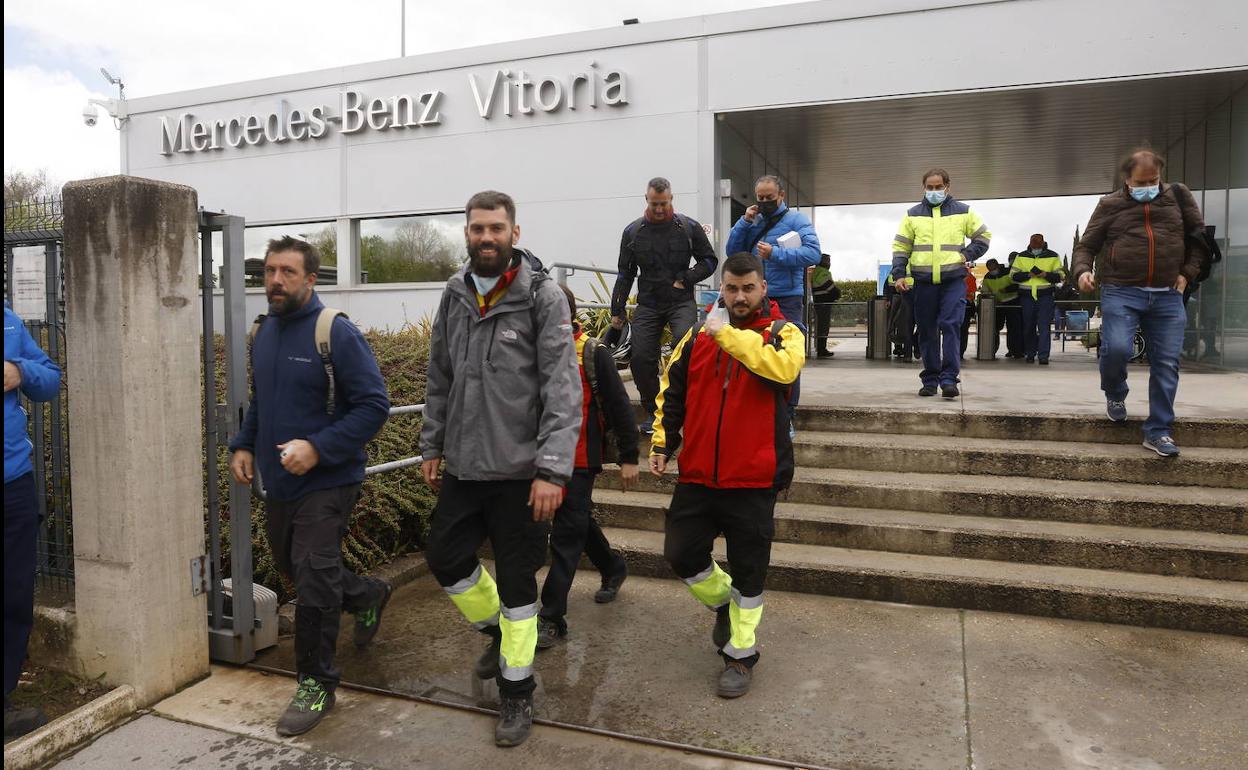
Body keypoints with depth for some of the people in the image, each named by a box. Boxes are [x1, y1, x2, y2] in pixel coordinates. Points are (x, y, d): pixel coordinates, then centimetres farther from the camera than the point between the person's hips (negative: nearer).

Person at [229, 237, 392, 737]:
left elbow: (374, 405, -19)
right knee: (294, 569, 20)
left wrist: (319, 448, -26)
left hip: (326, 483, -8)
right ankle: (368, 597, 46)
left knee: (313, 582, -6)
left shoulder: (336, 332, -16)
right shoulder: (261, 332, 7)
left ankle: (316, 685, 13)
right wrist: (242, 445, 7)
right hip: (278, 482, 8)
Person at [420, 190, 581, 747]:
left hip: (519, 471, -5)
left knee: (516, 582, 6)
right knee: (445, 559, 14)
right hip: (462, 467, 6)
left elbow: (563, 390, -15)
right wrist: (431, 446, 13)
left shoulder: (543, 296, -10)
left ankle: (516, 694, 25)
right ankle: (498, 630, 43)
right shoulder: (454, 294, 7)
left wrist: (553, 470, -21)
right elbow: (439, 378, 14)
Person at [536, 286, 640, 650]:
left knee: (566, 536, -3)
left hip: (580, 460, -6)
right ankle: (613, 568, 46)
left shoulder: (593, 353, -11)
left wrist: (629, 457, -8)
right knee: (578, 522, 21)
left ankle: (552, 618, 3)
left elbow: (619, 406, -9)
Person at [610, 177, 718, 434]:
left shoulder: (689, 227, 1)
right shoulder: (633, 231, 6)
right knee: (641, 359, -3)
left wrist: (686, 279, -8)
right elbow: (625, 274, 12)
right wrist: (617, 310, 9)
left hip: (681, 302, -2)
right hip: (648, 304, 3)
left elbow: (709, 260, 7)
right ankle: (652, 411, 15)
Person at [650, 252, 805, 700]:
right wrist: (662, 443, 7)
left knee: (748, 573, 7)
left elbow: (783, 367, -27)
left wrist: (729, 334, -24)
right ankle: (724, 603, 37)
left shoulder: (782, 332, -3)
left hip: (754, 479, -3)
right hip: (698, 475, 4)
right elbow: (673, 391, 14)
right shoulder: (699, 334, 8)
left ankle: (741, 654, 27)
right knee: (681, 555, 7)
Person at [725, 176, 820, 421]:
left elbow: (813, 253, -15)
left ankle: (786, 416, 8)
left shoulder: (796, 219, -2)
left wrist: (775, 253, -20)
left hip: (787, 298, -5)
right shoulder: (754, 221, 13)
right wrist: (744, 222, -2)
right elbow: (732, 251, 8)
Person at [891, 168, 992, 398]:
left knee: (950, 326, -12)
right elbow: (900, 247, 8)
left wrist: (967, 254, 0)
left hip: (954, 280, -1)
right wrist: (899, 274, -3)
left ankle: (949, 379, -11)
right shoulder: (913, 215, 10)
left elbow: (984, 236, 16)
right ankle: (930, 380, 13)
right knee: (927, 332, 5)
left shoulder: (963, 212, 8)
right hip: (923, 281, 2)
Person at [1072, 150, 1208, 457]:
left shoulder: (1178, 197, 10)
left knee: (1166, 363, 0)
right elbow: (1087, 245, 4)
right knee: (1116, 348, -21)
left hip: (1168, 296, 3)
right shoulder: (1110, 204, 5)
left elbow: (1199, 235, 18)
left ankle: (1158, 431, 9)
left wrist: (1188, 272, 7)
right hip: (1121, 292, -2)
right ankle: (1115, 394, 13)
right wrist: (1082, 270, -16)